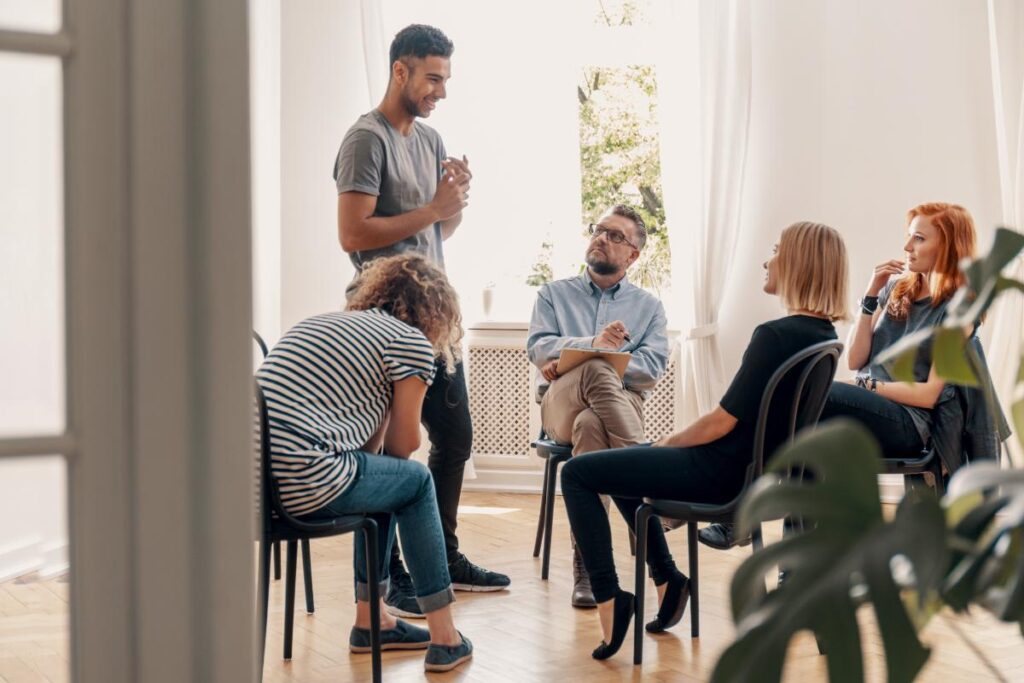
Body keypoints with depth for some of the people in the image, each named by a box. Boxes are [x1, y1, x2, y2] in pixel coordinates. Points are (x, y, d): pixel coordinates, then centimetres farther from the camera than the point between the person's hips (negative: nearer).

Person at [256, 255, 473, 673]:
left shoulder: (322, 322, 27)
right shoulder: (412, 341, 3)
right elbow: (404, 445, 12)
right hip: (301, 483, -8)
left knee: (382, 476, 29)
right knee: (417, 480, 18)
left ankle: (371, 622, 36)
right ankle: (445, 638, 21)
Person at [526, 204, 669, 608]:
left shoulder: (649, 306, 19)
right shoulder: (554, 294, 21)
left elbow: (653, 368, 1)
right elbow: (538, 348, 2)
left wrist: (574, 358, -11)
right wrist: (593, 346, -20)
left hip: (621, 404, 0)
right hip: (560, 404, 0)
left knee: (590, 424, -40)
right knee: (595, 370, -38)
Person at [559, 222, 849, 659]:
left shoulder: (776, 336, -24)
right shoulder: (824, 335, 4)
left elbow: (724, 421, -22)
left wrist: (668, 442, -3)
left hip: (724, 474, -9)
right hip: (758, 469, 9)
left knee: (578, 474, -1)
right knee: (622, 461, 28)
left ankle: (609, 598, -4)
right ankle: (666, 577, 28)